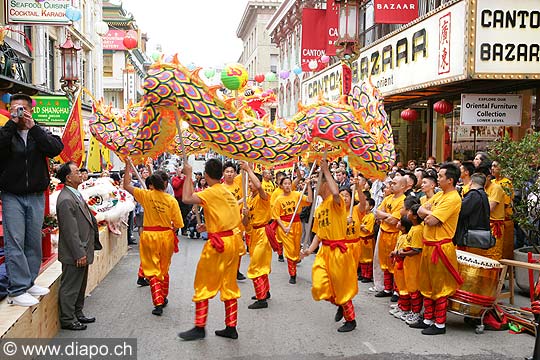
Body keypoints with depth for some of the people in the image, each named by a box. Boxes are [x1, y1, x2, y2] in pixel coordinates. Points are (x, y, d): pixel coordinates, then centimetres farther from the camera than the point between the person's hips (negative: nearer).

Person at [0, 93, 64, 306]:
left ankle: (28, 283, 20)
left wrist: (33, 127, -16)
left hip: (36, 196, 3)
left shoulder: (39, 134, 7)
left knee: (34, 242, 8)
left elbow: (56, 148, -13)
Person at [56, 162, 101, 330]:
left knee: (80, 286, 20)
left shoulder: (76, 195, 11)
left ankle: (77, 314, 33)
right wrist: (79, 254, -22)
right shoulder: (66, 200, -21)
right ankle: (67, 320, 14)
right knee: (70, 288, 3)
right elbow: (70, 231, -23)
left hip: (82, 252, 10)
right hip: (74, 255, -10)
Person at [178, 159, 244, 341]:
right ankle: (231, 328, 18)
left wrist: (188, 175, -12)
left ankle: (200, 328, 9)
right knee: (229, 285, 13)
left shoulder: (211, 192, -12)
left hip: (218, 243, -8)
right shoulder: (228, 192, 12)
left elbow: (187, 198, -23)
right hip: (234, 241, 8)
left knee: (203, 285, 4)